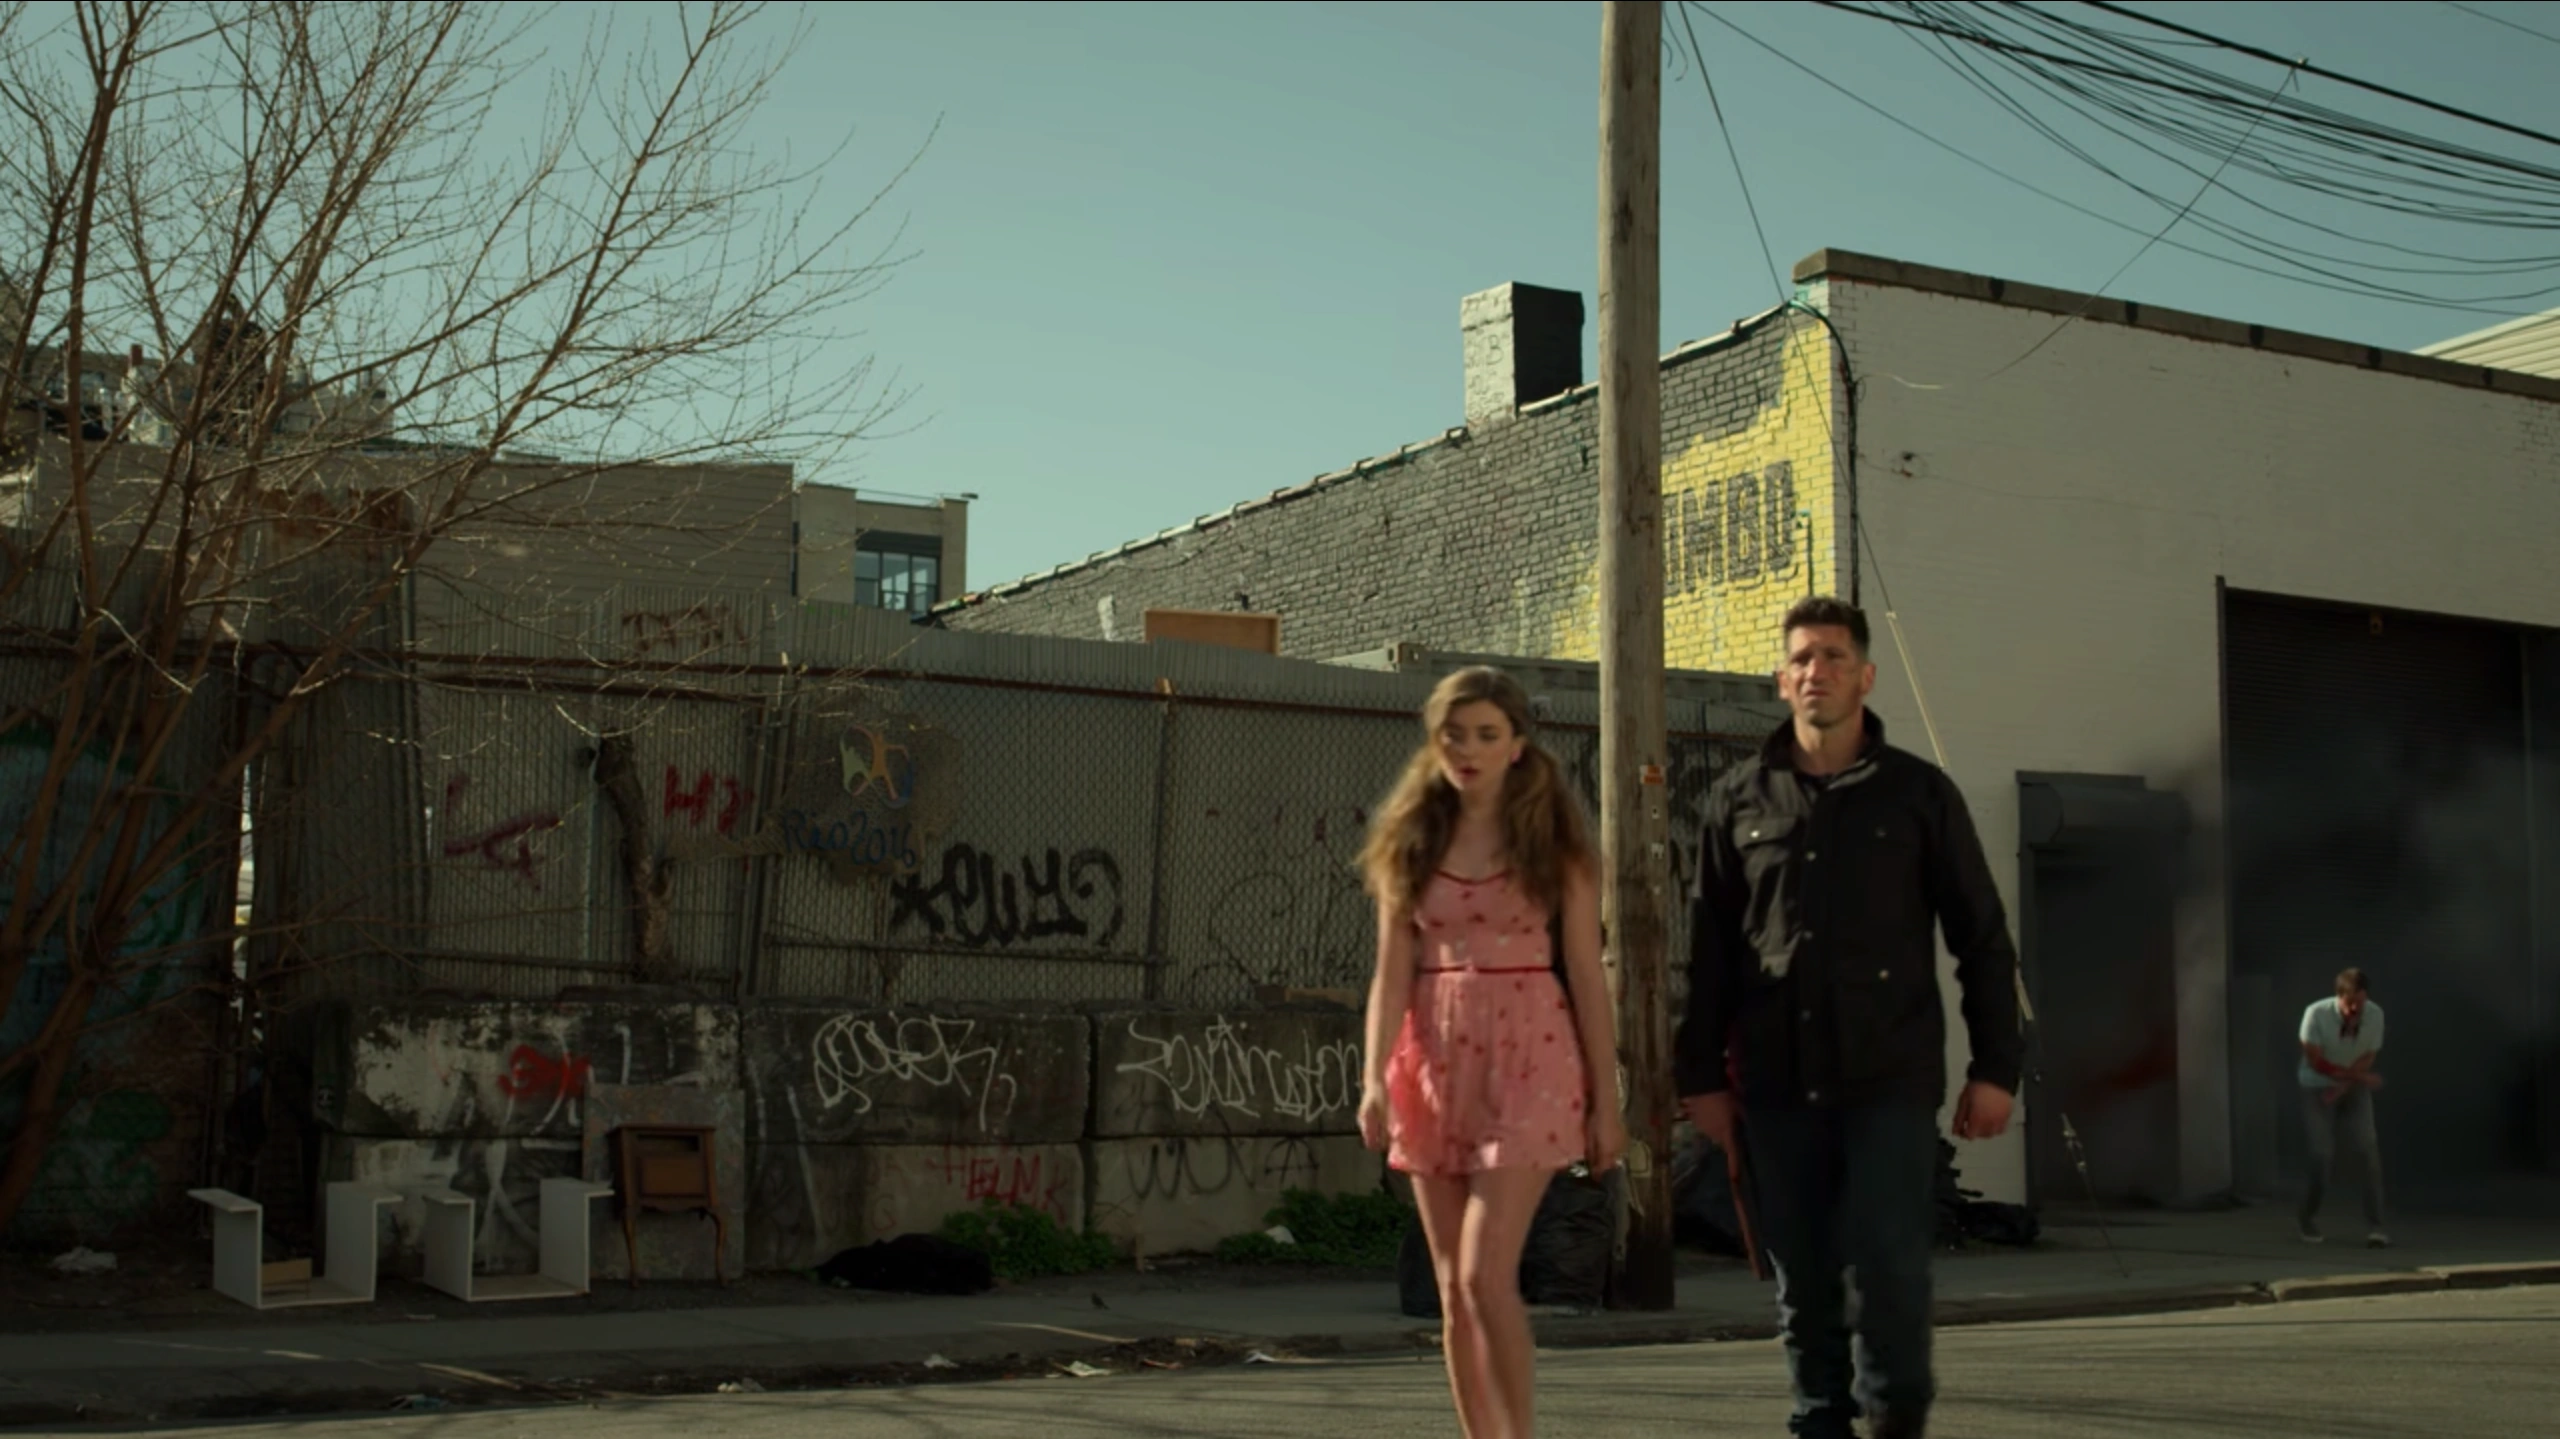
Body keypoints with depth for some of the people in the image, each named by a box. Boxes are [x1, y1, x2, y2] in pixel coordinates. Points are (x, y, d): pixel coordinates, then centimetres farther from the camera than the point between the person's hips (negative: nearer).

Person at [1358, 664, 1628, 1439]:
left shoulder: (1552, 843, 1)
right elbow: (1392, 971, 3)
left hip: (1527, 1060, -3)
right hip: (1434, 1062, 4)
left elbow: (1587, 974, 1)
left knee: (1486, 1275, -14)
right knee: (1453, 1289, 6)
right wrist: (1375, 1076, -11)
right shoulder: (1411, 843, 7)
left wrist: (1607, 1099, -1)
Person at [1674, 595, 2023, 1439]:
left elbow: (1982, 940, 6)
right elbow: (1711, 951, 10)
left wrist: (1995, 1066, 0)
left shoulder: (1919, 793, 5)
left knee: (1890, 1265, -8)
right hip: (1777, 1084, 2)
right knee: (1803, 1276, 6)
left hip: (1891, 1081, -2)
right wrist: (1702, 1075, 6)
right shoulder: (1740, 800, 10)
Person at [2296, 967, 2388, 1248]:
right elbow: (2316, 1062, -20)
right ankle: (2309, 1218, 16)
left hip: (2354, 1088, 3)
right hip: (2318, 1088, -2)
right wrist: (2360, 1077, -20)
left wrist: (2343, 1086, -19)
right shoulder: (2316, 1014, -25)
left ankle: (2374, 1226, -11)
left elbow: (2368, 1060, -9)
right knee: (2322, 1153, -8)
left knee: (2368, 1148, -12)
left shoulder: (2375, 1014, -17)